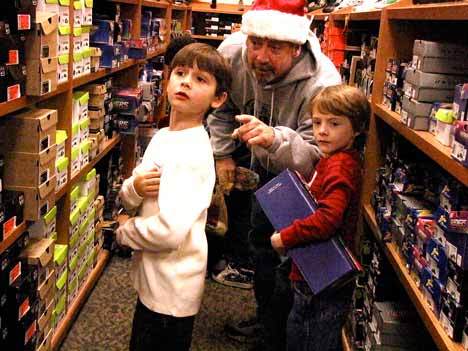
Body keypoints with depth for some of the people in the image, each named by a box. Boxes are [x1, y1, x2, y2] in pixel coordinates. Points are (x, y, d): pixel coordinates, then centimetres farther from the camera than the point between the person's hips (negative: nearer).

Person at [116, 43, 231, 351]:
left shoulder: (191, 152, -24)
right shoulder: (164, 135, 5)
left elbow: (171, 231, -32)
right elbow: (128, 197, 9)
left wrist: (124, 233, -13)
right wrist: (133, 188, -15)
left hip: (172, 288, -9)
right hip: (153, 278, 9)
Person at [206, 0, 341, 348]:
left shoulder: (322, 83, -39)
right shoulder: (232, 53, -24)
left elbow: (316, 156, -44)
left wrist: (274, 139, -62)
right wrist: (223, 154, 2)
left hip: (303, 176, -6)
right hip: (264, 166, 6)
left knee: (289, 254, -5)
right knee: (260, 240, 21)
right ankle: (265, 315, 46)